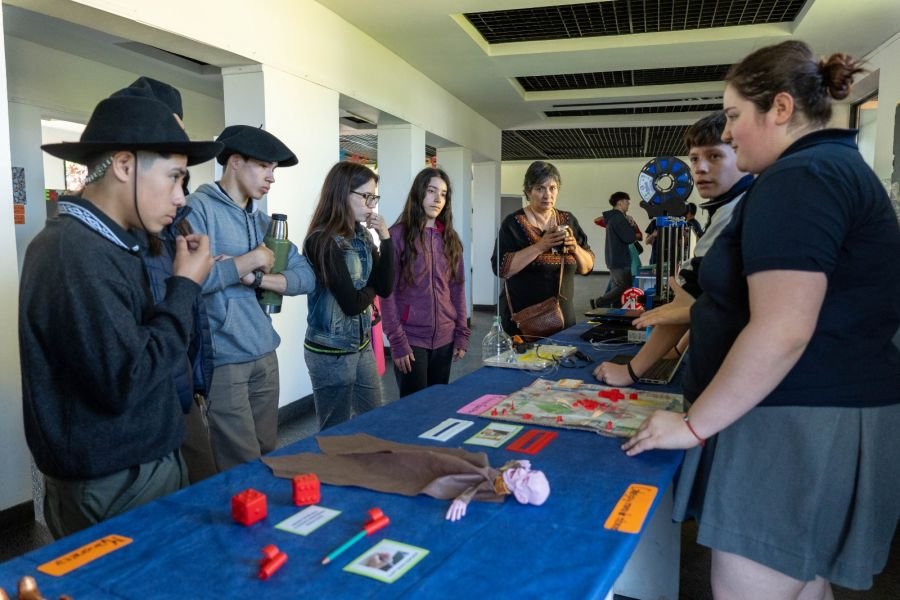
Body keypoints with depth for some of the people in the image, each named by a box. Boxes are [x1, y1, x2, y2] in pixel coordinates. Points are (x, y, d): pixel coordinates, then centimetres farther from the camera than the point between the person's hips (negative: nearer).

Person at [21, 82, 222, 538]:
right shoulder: (77, 254, -23)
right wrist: (185, 287, -18)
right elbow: (125, 383, -26)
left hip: (132, 465, 9)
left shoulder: (95, 242, 8)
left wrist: (181, 284, 0)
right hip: (113, 484, -9)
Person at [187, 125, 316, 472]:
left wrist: (255, 277, -11)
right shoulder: (198, 209, -10)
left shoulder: (263, 221, 13)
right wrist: (252, 260, -13)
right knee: (244, 470, 2)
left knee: (269, 457, 19)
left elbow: (305, 277, 6)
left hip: (265, 355, 7)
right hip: (223, 360, -7)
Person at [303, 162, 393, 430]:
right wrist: (370, 287, -1)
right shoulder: (323, 240, -19)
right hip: (332, 352, -8)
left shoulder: (361, 235, 4)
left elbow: (385, 287, 1)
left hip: (361, 345, 8)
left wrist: (385, 238, -8)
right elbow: (352, 303, -22)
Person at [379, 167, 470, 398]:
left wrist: (462, 333, 4)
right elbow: (388, 292, -9)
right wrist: (397, 340, -13)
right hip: (411, 339, -5)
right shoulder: (398, 235, -7)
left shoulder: (450, 237, 9)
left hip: (444, 338, 5)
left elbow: (457, 287, 10)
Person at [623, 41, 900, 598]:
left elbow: (782, 333, -26)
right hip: (825, 415, 11)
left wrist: (694, 424, -18)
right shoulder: (839, 168, 17)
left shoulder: (798, 178, -17)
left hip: (799, 424, -11)